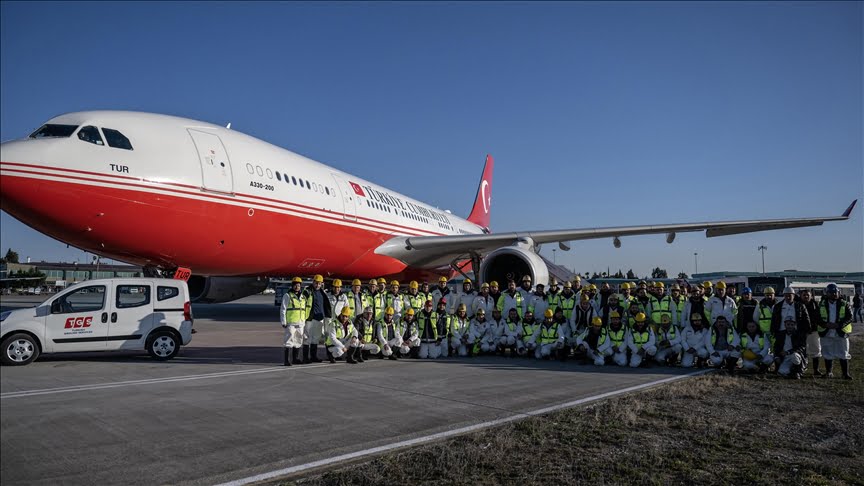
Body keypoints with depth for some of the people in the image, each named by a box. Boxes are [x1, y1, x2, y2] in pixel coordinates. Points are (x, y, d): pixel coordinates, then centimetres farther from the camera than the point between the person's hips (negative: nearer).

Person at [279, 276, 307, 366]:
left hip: (300, 323, 6)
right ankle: (287, 360, -9)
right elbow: (283, 309, -4)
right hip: (290, 323, -6)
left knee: (298, 341, 12)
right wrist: (283, 322, -10)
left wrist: (305, 322, 18)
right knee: (289, 340, -10)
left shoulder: (303, 297, 15)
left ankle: (296, 359, 23)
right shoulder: (287, 295, -1)